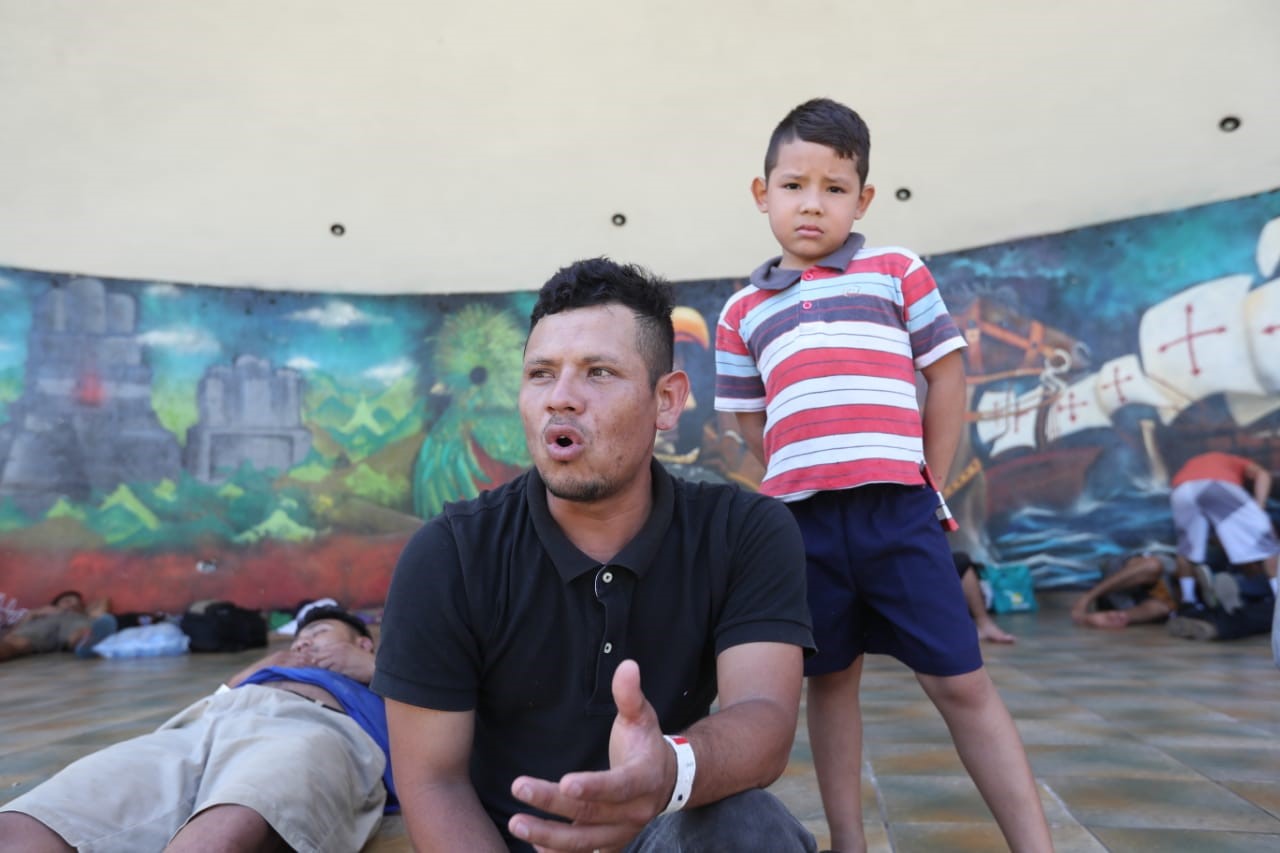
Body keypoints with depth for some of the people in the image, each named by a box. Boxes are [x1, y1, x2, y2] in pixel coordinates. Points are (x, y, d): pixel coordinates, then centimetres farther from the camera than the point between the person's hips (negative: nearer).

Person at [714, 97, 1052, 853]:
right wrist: (801, 482, 6)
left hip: (899, 511, -2)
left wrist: (930, 484, 5)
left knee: (961, 682, 3)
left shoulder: (897, 272, 7)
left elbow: (947, 375, 8)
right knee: (832, 680, 14)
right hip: (804, 520, 2)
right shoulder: (743, 312, 10)